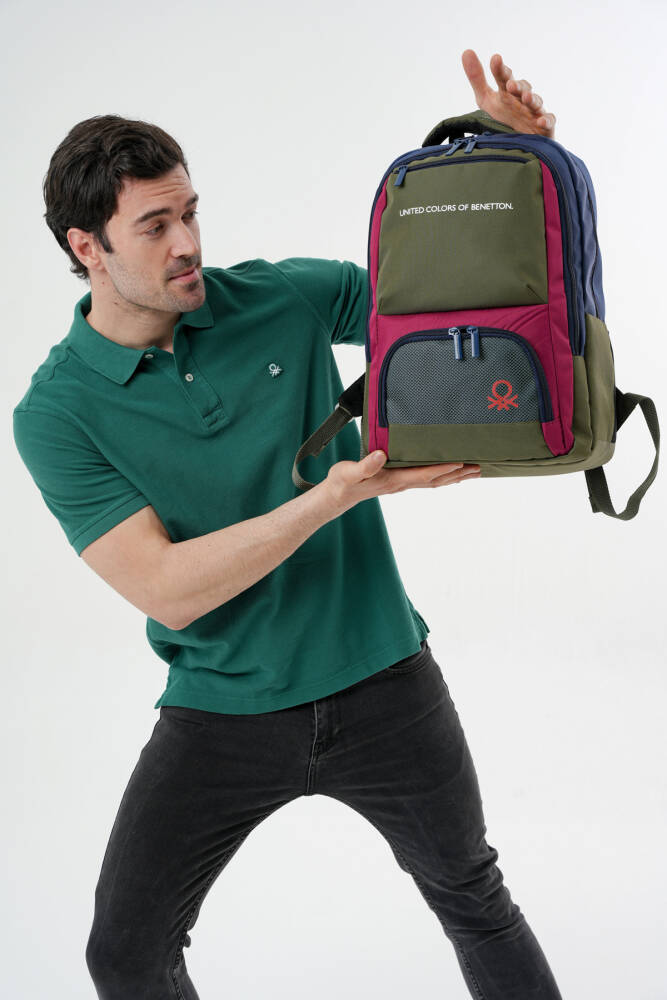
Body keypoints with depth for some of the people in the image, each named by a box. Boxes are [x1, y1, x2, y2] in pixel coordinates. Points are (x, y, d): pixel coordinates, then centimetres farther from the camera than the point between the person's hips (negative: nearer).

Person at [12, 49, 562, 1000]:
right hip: (223, 713, -1)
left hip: (382, 683, 2)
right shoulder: (56, 413, -13)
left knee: (473, 899, 18)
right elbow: (167, 590, -22)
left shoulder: (283, 300, -7)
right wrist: (333, 495, -31)